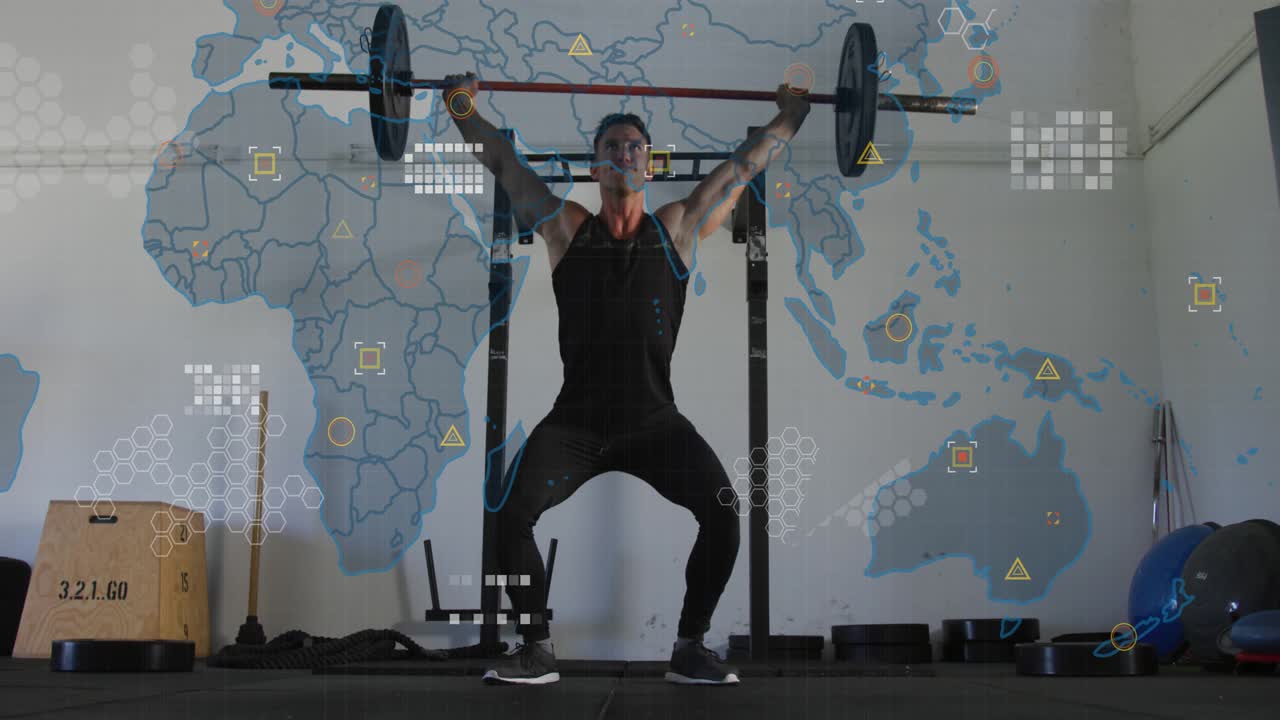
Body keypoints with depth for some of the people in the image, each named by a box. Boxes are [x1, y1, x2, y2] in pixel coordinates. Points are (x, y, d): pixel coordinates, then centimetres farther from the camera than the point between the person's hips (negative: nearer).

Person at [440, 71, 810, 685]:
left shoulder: (678, 230, 9)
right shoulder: (566, 229, 8)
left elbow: (742, 166, 14)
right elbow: (503, 162, 12)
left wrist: (792, 112, 17)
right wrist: (462, 107, 9)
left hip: (654, 420, 0)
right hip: (575, 420, 0)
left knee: (722, 510, -20)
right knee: (511, 514, -21)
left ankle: (689, 649, 0)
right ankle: (536, 649, 1)